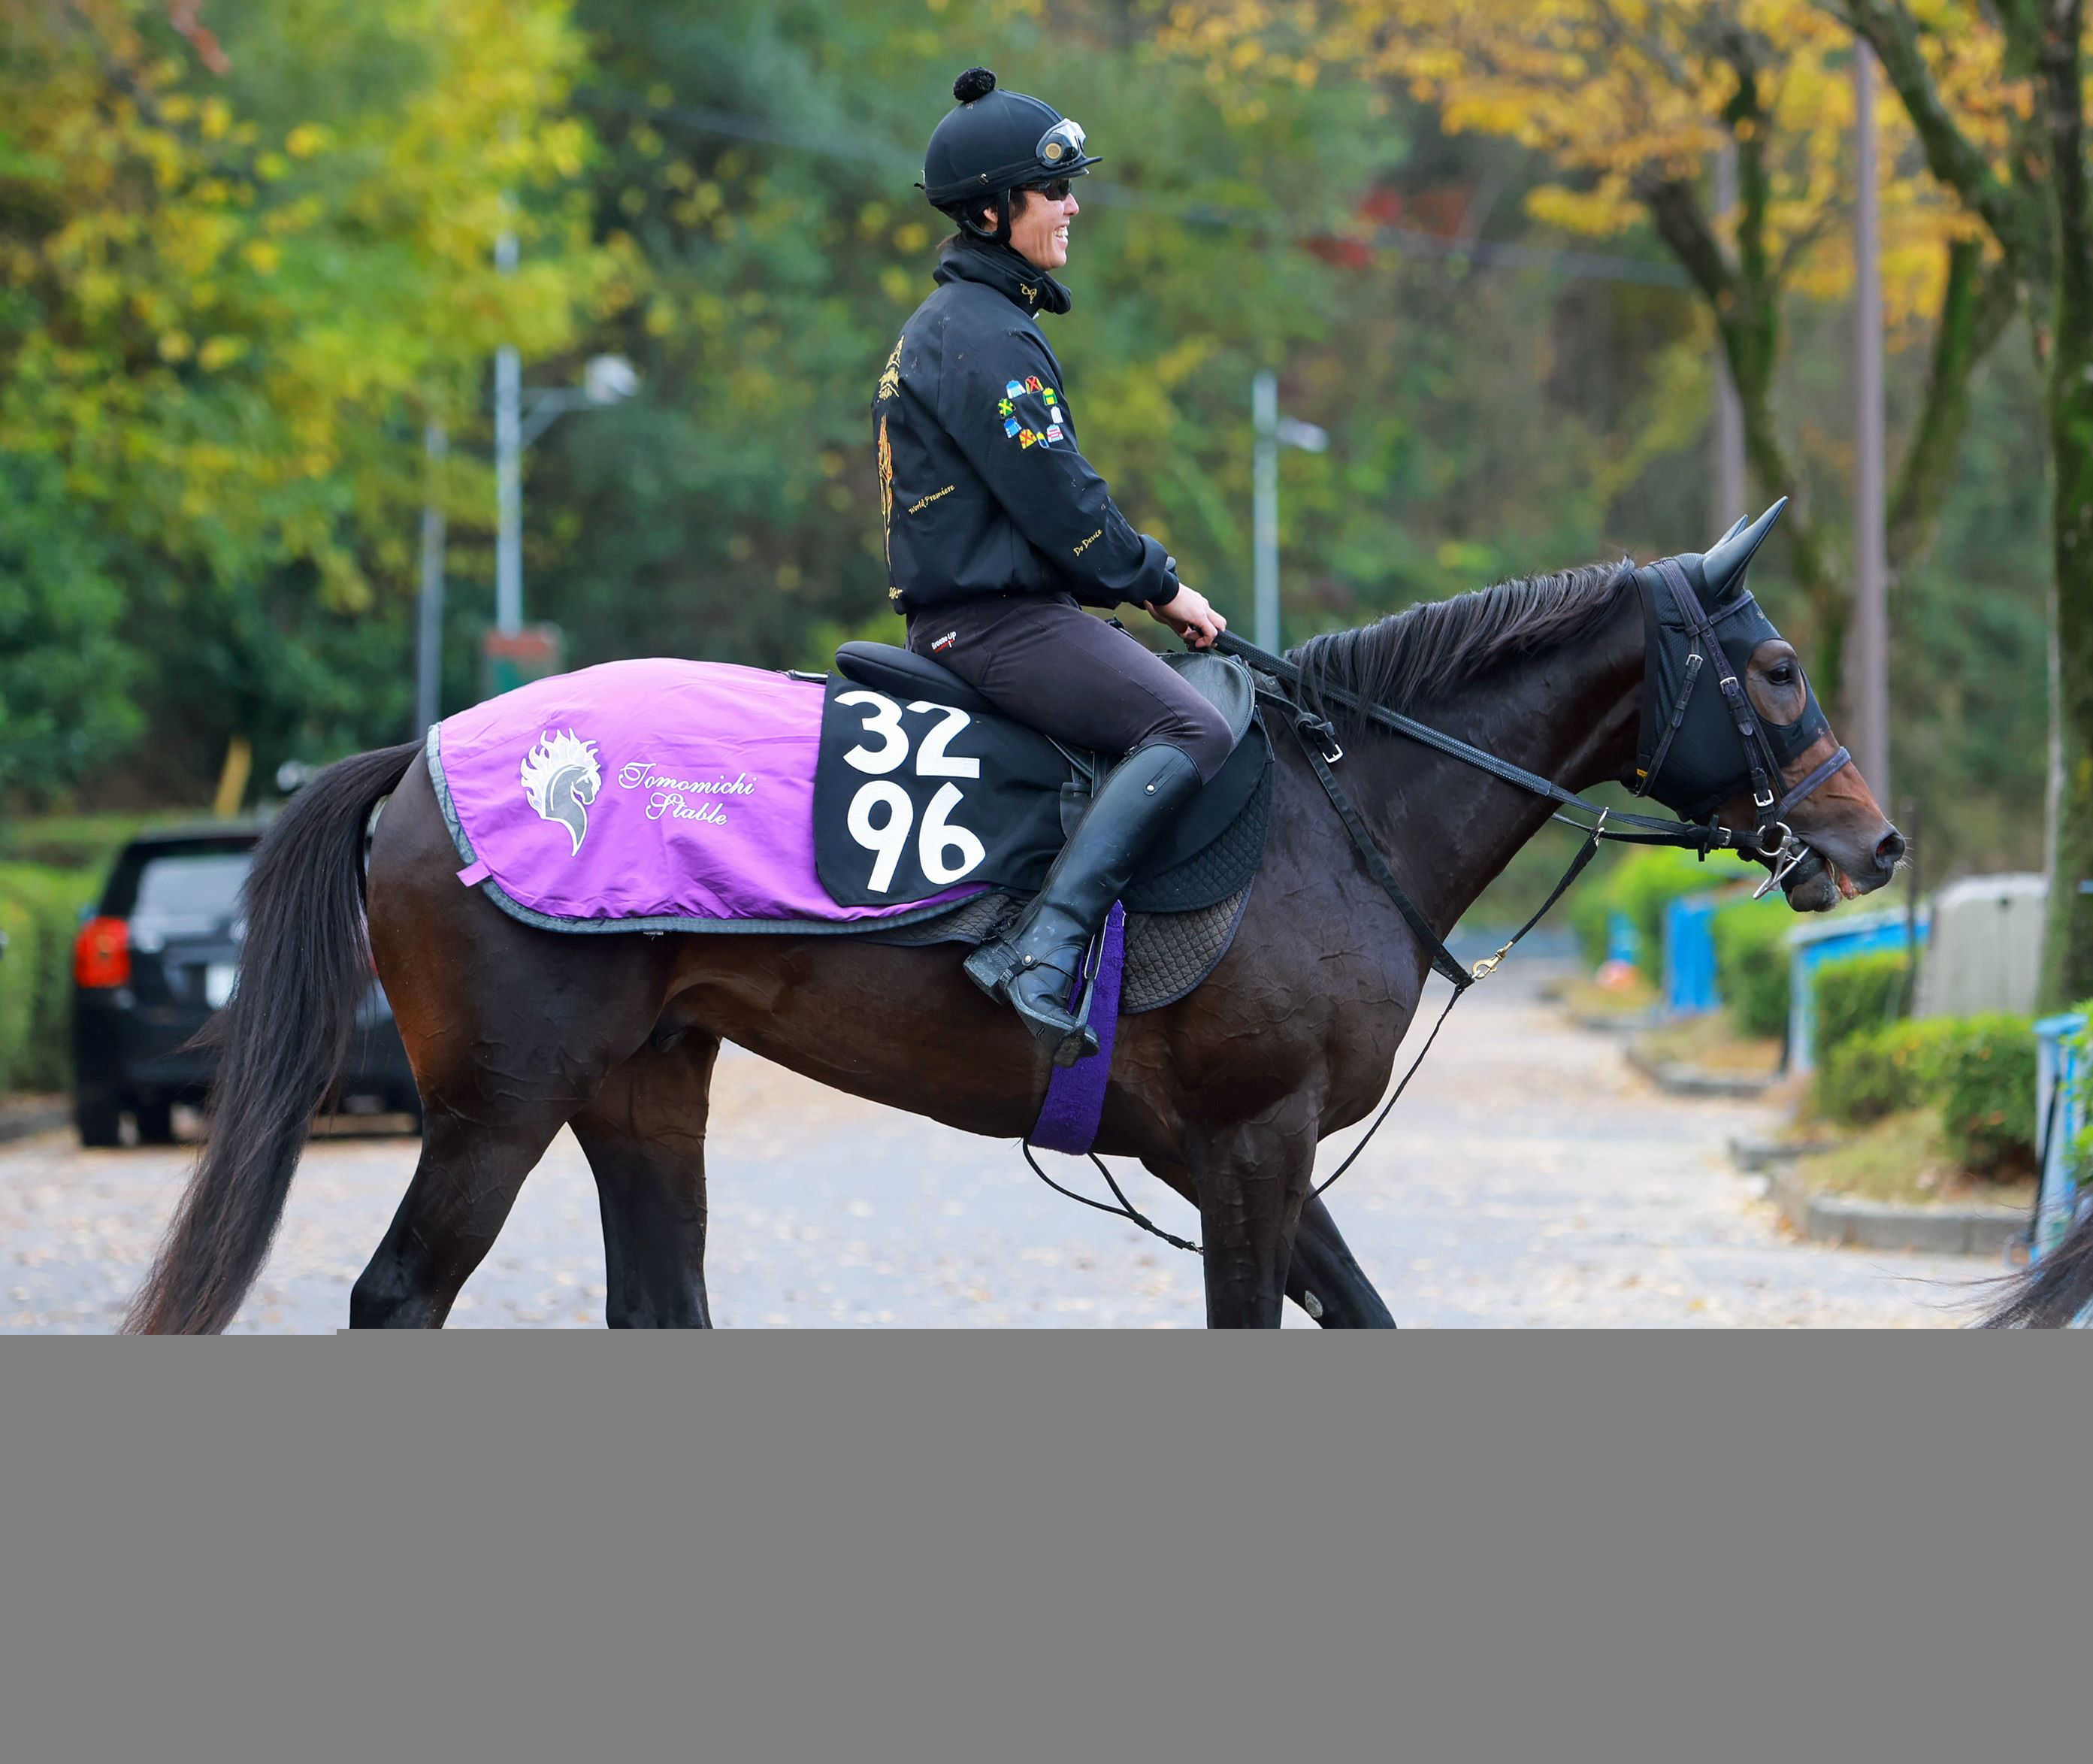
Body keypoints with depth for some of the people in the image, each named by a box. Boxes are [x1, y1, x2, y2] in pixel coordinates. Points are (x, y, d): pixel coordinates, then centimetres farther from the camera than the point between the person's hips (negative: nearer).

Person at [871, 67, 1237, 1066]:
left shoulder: (948, 327, 21)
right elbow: (1059, 501, -16)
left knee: (1181, 701, 19)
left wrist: (1137, 587, 16)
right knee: (1190, 730, -24)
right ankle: (1044, 953, -35)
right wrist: (1158, 585, -4)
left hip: (969, 614, 11)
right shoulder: (985, 337, -13)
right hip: (993, 619, -11)